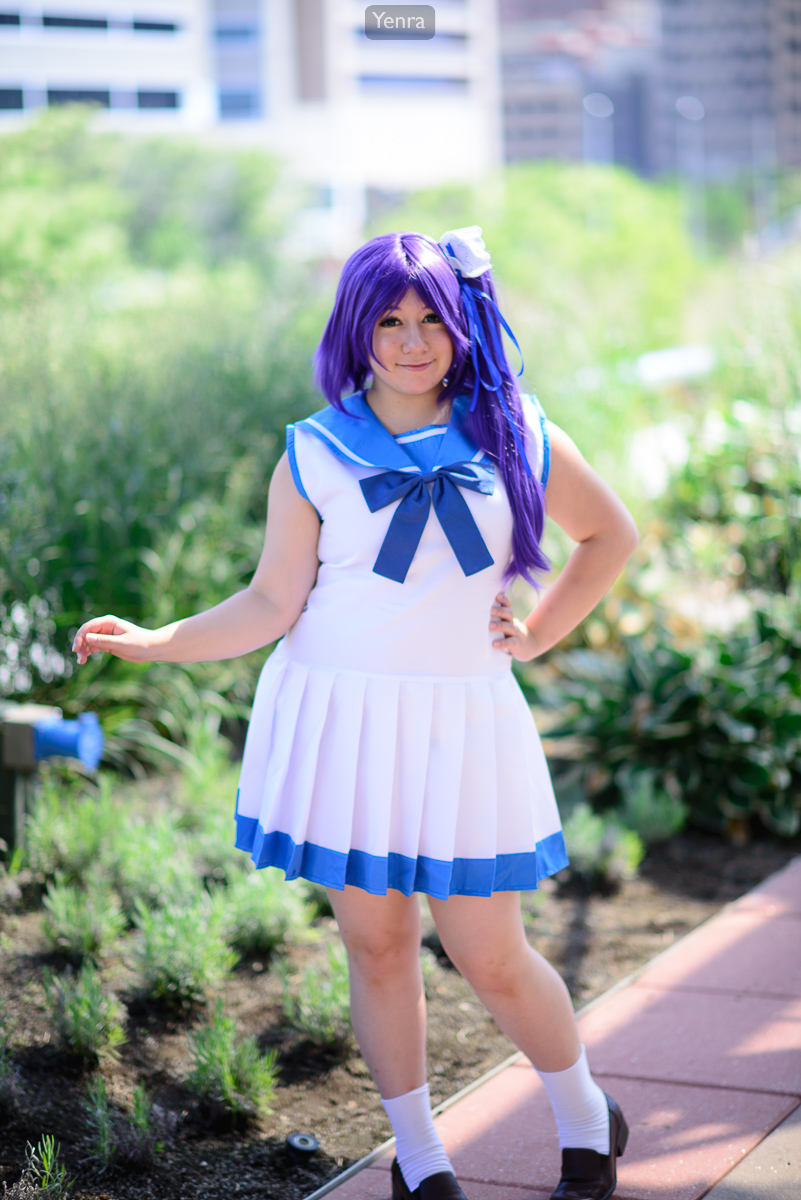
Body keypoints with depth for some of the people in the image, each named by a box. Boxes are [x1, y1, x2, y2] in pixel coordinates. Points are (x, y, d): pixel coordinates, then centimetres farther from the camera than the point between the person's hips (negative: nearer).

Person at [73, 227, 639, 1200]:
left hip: (459, 725, 0)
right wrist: (158, 642, -13)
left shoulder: (516, 440, 2)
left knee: (489, 957, 1)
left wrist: (539, 633, 7)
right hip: (339, 719, 1)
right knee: (376, 946, 7)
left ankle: (587, 1122, 27)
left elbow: (610, 536, 16)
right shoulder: (315, 454, 1)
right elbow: (273, 603, -2)